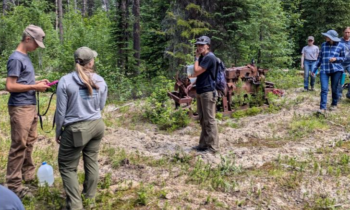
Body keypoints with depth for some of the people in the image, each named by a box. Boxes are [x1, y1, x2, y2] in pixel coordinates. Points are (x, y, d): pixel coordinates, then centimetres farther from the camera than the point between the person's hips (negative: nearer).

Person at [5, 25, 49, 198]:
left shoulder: (25, 57, 14)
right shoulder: (16, 58, -13)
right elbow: (10, 86, -17)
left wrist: (38, 82, 7)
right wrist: (35, 87, -15)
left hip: (30, 106, 9)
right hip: (20, 108, -9)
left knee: (29, 143, 16)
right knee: (19, 146, -5)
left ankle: (28, 175, 28)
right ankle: (13, 185, 1)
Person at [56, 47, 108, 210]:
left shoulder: (65, 81, -12)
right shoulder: (100, 81, -1)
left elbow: (61, 111, -7)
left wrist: (58, 132, 5)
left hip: (76, 129, -4)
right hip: (97, 126, 5)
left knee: (67, 166, 8)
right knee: (91, 161, 19)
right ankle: (90, 195, 34)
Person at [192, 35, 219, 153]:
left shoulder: (209, 57, -13)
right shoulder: (202, 57, 16)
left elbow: (196, 72, -17)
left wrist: (196, 58, -7)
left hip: (208, 92, -10)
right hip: (200, 92, 10)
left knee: (209, 120, -6)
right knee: (202, 120, 15)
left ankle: (213, 147, -1)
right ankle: (204, 144, 24)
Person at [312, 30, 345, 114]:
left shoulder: (340, 45, 0)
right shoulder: (324, 45, 8)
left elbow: (343, 58, 7)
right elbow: (320, 58, 14)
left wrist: (335, 59, -14)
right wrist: (314, 69, 13)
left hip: (336, 70, -1)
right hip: (324, 70, 1)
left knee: (334, 88, 6)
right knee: (324, 89, -9)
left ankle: (334, 104, 27)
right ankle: (322, 108, -12)